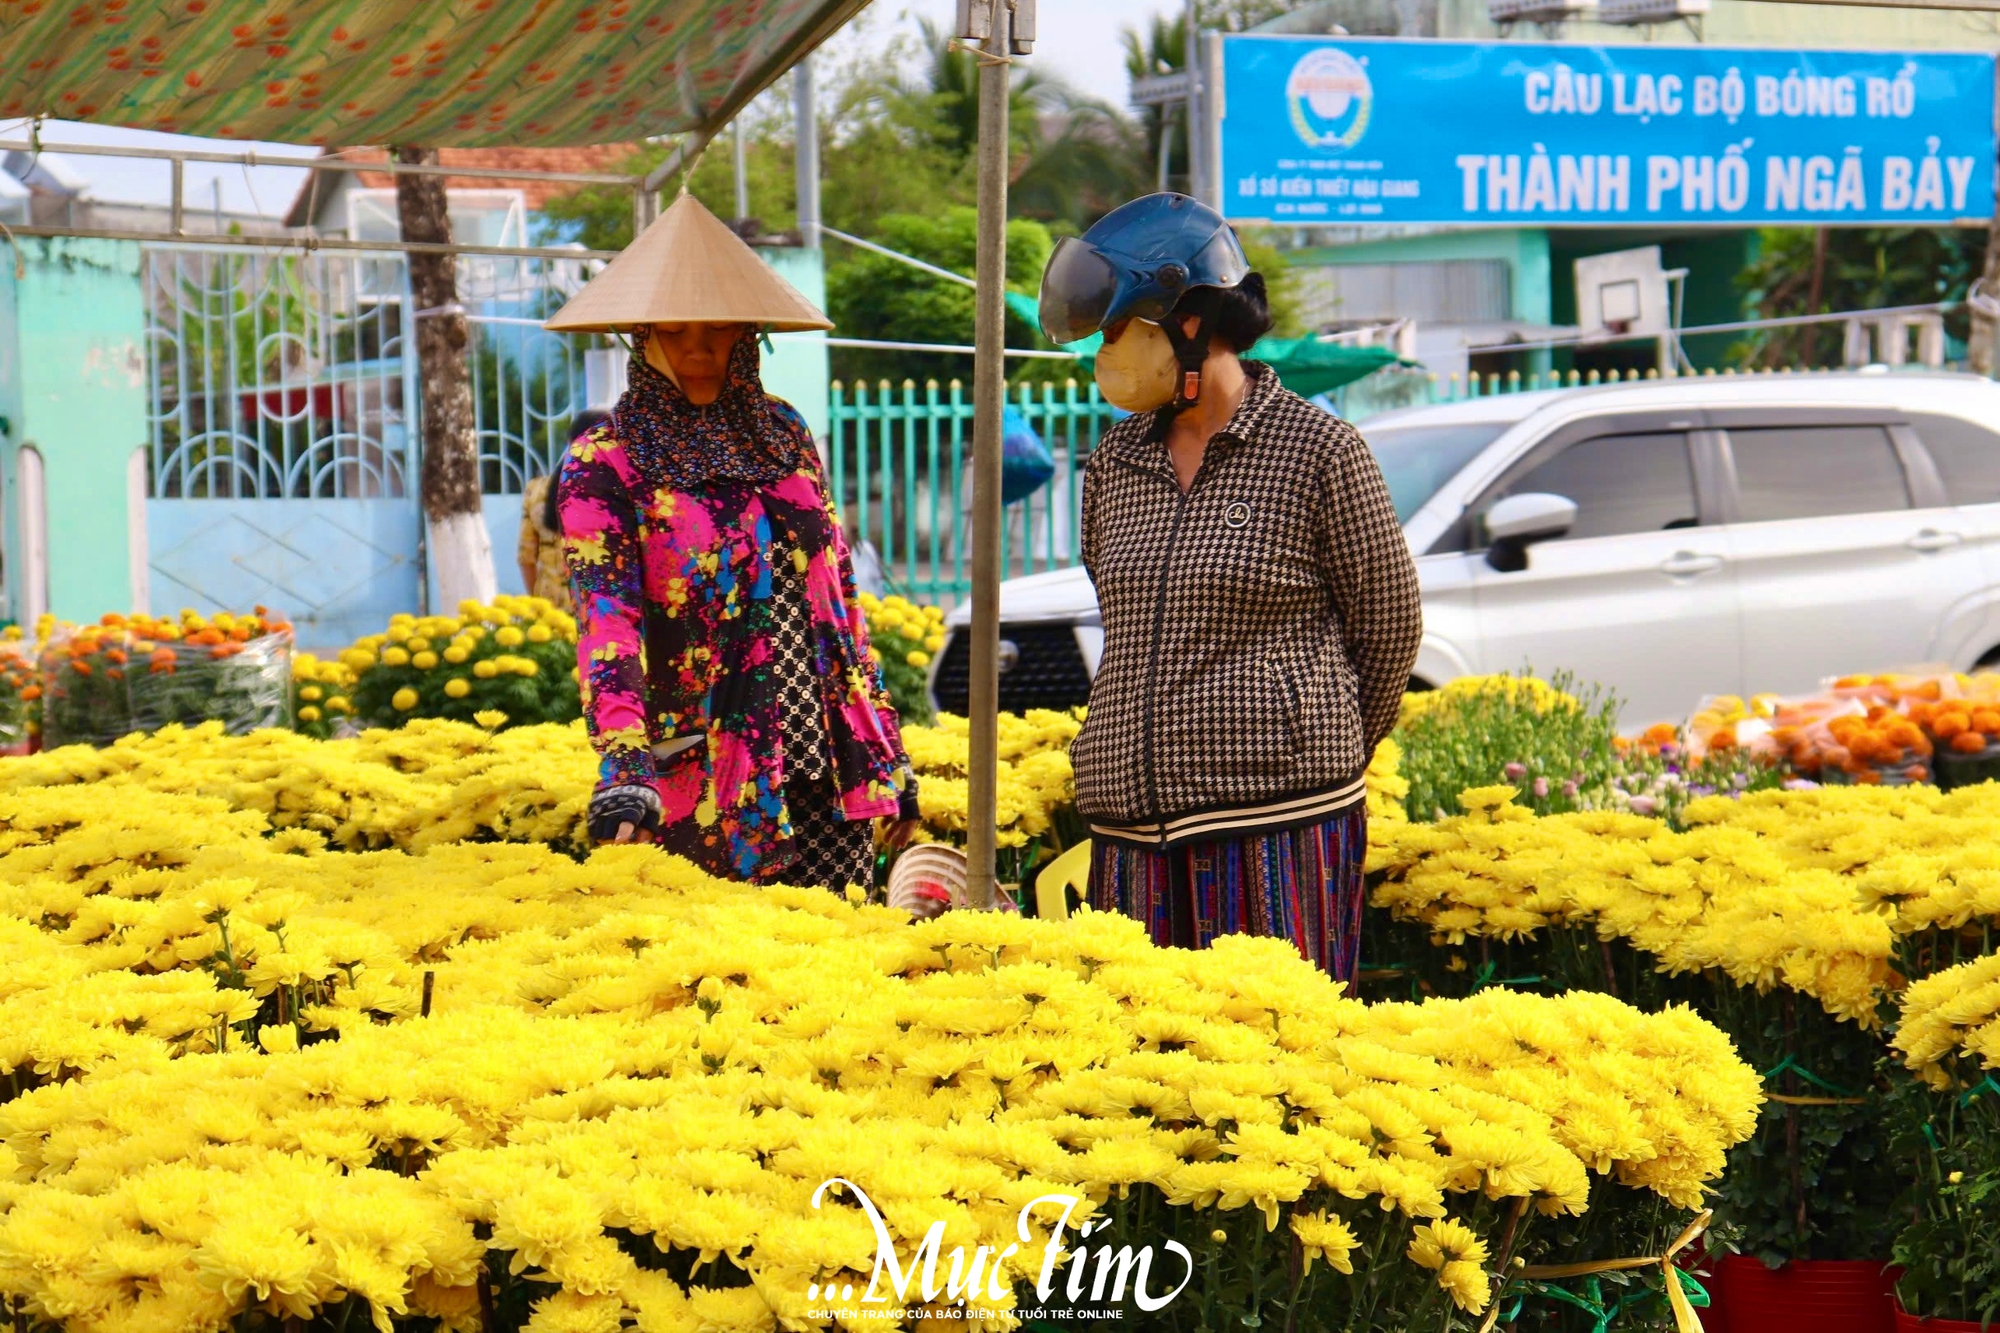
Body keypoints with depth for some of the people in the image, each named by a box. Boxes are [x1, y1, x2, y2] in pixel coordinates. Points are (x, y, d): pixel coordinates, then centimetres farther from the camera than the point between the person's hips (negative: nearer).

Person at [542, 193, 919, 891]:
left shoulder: (783, 435, 13)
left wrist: (884, 751, 14)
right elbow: (606, 614, -16)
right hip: (706, 789, -4)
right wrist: (623, 758, -32)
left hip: (826, 777, 4)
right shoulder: (604, 464, -3)